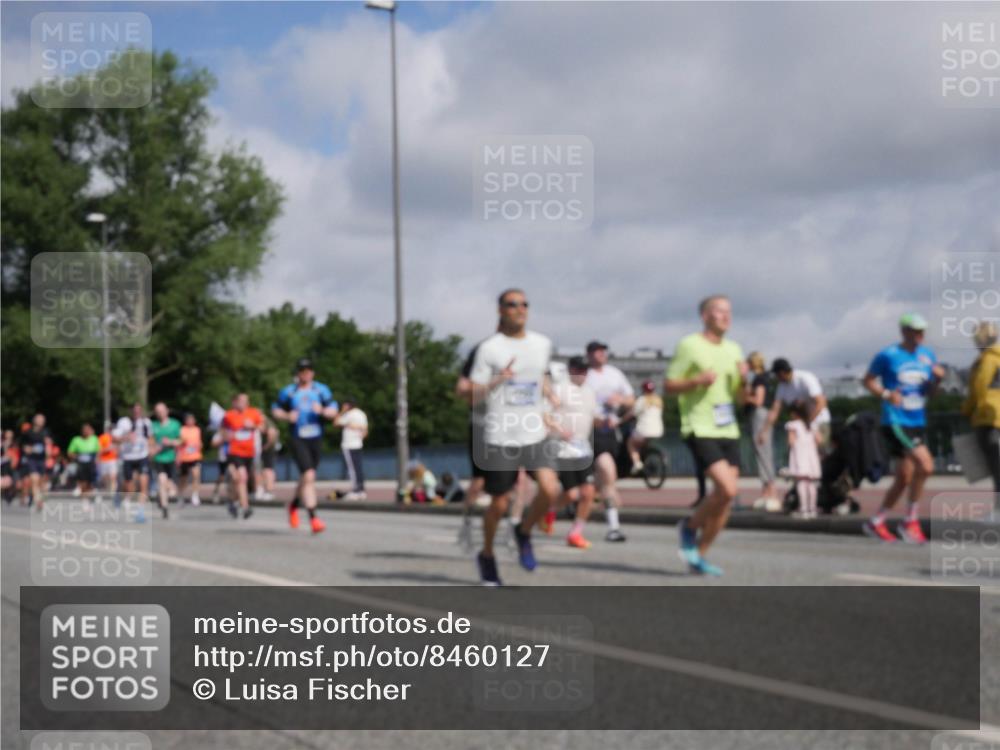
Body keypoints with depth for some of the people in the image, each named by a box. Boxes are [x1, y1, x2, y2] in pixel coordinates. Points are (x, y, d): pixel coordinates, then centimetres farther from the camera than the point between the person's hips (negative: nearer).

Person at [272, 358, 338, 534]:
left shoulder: (321, 390, 7)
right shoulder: (288, 392, 4)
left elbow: (333, 412, 3)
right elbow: (275, 410, 10)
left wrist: (322, 411, -18)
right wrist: (287, 416, -10)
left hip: (316, 439, 3)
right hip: (298, 439, -3)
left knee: (306, 478, 14)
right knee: (308, 476, -17)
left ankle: (294, 504, 43)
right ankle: (313, 518, -18)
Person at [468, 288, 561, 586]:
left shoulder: (542, 344, 9)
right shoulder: (490, 348, -4)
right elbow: (473, 395, -6)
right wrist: (497, 380, -23)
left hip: (536, 436, 3)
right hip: (501, 438, -3)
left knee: (550, 490, -17)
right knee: (499, 504, 4)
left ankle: (524, 533, 12)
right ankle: (487, 555, 29)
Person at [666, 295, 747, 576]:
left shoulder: (733, 349, 15)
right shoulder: (689, 345, -5)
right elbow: (668, 385, -4)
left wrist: (743, 378, -1)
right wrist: (698, 381, -19)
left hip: (728, 430, 7)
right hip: (700, 429, -7)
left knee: (726, 499, 2)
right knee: (727, 489, -20)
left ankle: (698, 555, 15)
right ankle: (690, 527, 5)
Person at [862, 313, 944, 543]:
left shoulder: (927, 355, 9)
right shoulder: (888, 355, -8)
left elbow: (929, 393, 15)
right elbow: (868, 380, 1)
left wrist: (938, 378, -5)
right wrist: (886, 394, -16)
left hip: (918, 423, 7)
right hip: (896, 422, -7)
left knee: (904, 479, 10)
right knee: (926, 465, -22)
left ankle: (876, 522, 26)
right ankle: (910, 522, -9)